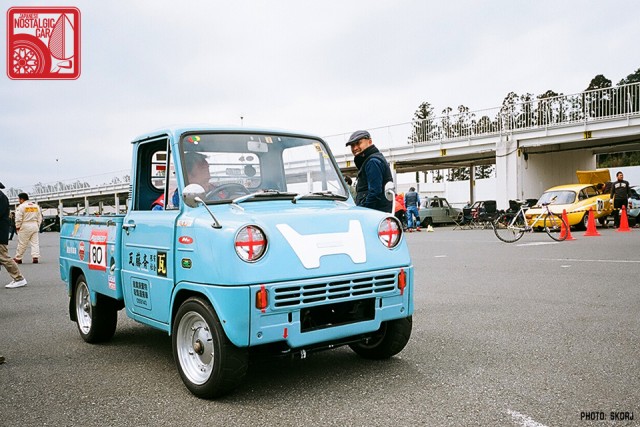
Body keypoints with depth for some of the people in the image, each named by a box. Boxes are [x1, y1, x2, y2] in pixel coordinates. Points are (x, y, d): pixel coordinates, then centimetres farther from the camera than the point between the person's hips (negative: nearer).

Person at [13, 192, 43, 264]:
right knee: (35, 242, 4)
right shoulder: (36, 206, 11)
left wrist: (17, 226, 1)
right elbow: (40, 218, 13)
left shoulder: (21, 206, -8)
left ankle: (18, 258, 13)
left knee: (22, 243, 3)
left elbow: (18, 218, -11)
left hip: (25, 226, -5)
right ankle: (35, 257, -4)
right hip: (35, 226, 5)